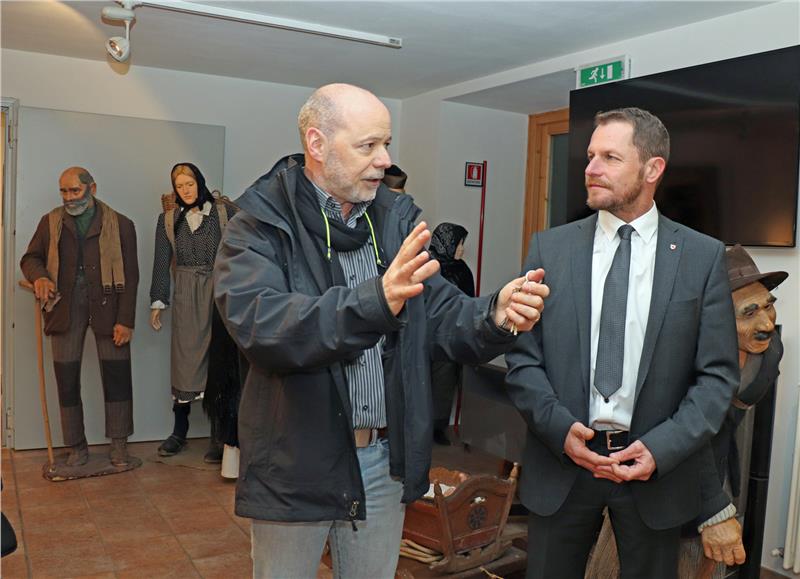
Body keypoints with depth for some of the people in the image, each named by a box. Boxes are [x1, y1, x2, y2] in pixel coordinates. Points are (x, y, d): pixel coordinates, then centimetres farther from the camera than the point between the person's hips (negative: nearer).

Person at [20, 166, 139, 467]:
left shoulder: (120, 225, 2)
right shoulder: (50, 222, 10)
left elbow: (130, 276, -1)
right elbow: (30, 258, 15)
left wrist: (125, 320, -8)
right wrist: (39, 276, -10)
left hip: (106, 306, -2)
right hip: (66, 306, 2)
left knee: (116, 375, 0)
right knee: (66, 377, 3)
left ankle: (119, 444, 15)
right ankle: (76, 446, 16)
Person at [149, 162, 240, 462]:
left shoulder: (224, 212, 2)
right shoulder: (168, 219, 10)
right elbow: (162, 262, 9)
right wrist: (157, 301, 4)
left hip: (219, 293, -2)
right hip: (185, 295, 2)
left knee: (219, 361, -2)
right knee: (184, 359, 4)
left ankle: (219, 435, 5)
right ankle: (179, 431, 16)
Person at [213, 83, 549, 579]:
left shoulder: (399, 218, 3)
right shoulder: (261, 225, -11)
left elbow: (442, 316, -1)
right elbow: (261, 324, -28)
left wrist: (495, 315, -23)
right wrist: (375, 300, -40)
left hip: (384, 459, 4)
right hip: (296, 464, -4)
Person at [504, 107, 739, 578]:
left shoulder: (704, 256, -2)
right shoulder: (550, 248, 0)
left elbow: (718, 374, -2)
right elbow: (523, 358, 0)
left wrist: (661, 448, -13)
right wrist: (560, 428, -13)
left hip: (659, 466, 0)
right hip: (561, 459, 1)